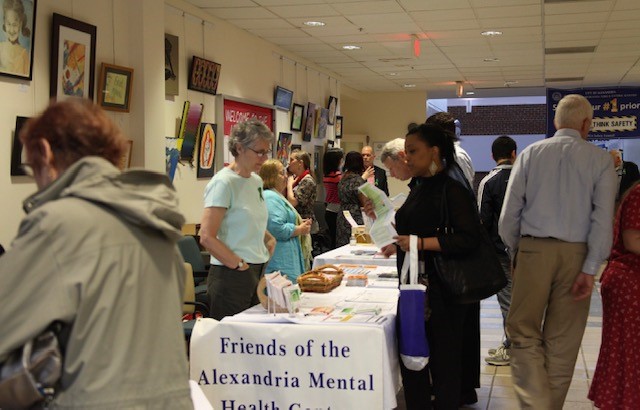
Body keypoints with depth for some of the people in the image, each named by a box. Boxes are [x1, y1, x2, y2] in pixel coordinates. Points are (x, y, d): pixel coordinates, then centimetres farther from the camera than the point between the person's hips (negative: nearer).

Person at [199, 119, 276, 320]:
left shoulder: (256, 181, 12)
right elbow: (207, 237, -19)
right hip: (231, 276, -8)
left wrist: (269, 239, 12)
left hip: (258, 272, 8)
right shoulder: (224, 182, -13)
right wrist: (240, 265, -15)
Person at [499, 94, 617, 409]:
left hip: (533, 250, 0)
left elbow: (509, 213, 0)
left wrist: (514, 252, 13)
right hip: (577, 253, 1)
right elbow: (604, 218, -8)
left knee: (523, 332, 6)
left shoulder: (530, 153, 1)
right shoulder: (600, 160, -1)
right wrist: (590, 268, -6)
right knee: (562, 340, 11)